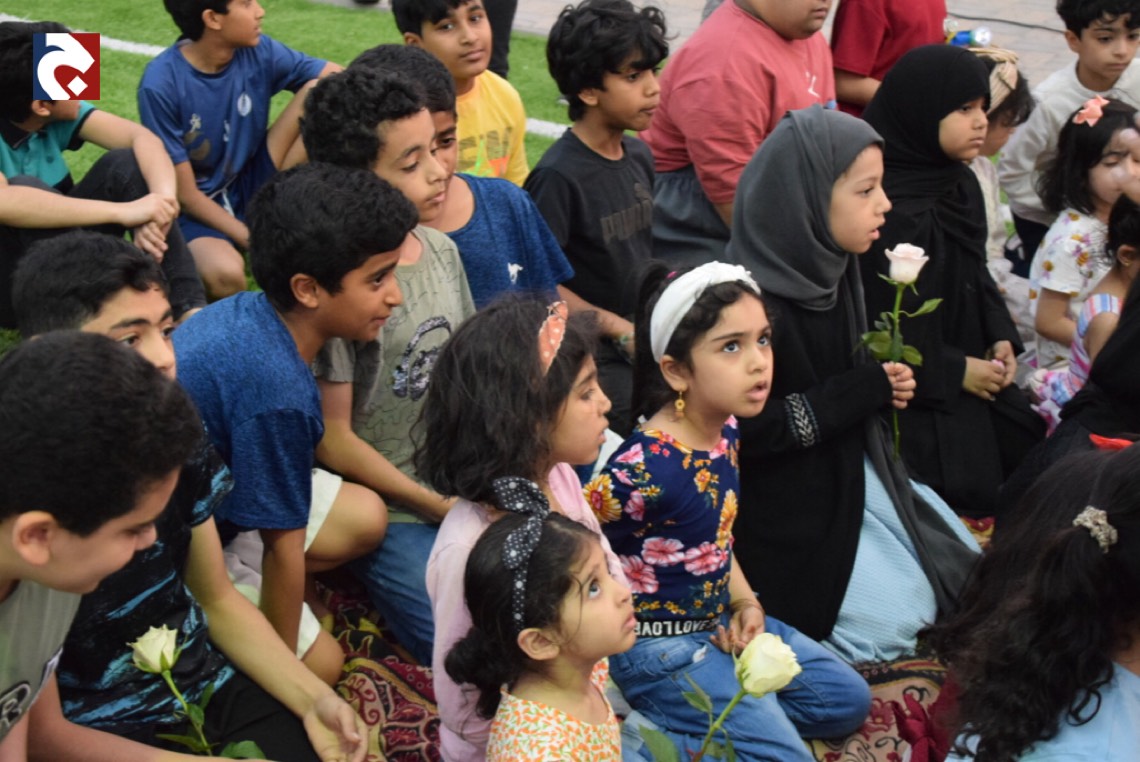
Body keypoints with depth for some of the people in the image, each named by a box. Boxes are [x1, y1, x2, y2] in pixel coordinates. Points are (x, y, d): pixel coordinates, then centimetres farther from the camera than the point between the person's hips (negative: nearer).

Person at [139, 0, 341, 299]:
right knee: (226, 275, -40)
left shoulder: (258, 51, -8)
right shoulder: (161, 85, -22)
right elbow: (186, 195, -19)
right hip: (194, 211, -5)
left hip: (248, 188, 5)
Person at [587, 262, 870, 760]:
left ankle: (673, 714, 13)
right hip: (663, 646, -9)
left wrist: (745, 602, -2)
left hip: (720, 620, 9)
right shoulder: (644, 470, -31)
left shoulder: (726, 430, -4)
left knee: (848, 701, 17)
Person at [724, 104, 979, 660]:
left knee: (960, 568, 10)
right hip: (782, 503, -9)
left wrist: (884, 383, -4)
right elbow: (742, 430, -27)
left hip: (853, 468, 9)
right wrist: (859, 393, -23)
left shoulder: (831, 270, 1)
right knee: (897, 617, -11)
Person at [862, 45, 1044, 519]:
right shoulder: (893, 211, -25)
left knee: (1027, 454, 8)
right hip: (916, 388, -9)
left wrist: (1000, 337, -1)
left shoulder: (960, 183, 4)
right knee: (966, 491, -11)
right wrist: (955, 372, -15)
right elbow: (882, 324, -23)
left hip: (966, 366, 9)